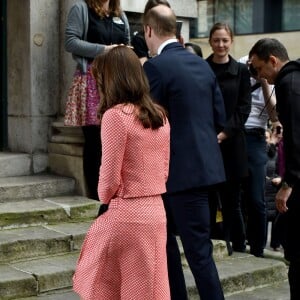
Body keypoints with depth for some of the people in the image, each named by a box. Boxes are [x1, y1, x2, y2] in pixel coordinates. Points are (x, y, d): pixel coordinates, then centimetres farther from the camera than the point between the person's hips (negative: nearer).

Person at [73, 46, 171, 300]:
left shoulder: (115, 115, -14)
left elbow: (110, 178, -13)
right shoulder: (160, 116, 8)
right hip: (156, 210, 7)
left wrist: (104, 199, 6)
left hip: (126, 214, -7)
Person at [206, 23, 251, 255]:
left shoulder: (241, 71, 6)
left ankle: (238, 244, 15)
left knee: (231, 198, 4)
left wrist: (224, 133, -10)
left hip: (231, 142, 0)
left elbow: (244, 107, 1)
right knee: (208, 198, 1)